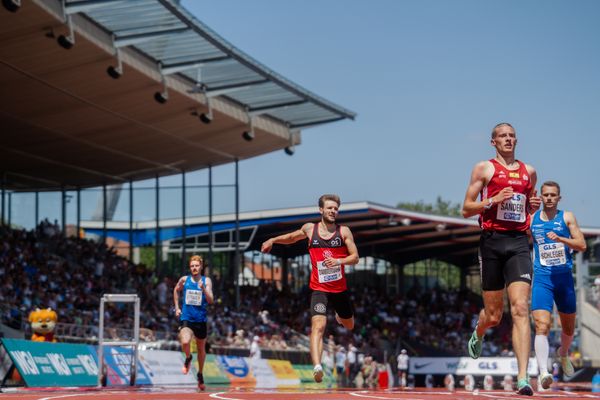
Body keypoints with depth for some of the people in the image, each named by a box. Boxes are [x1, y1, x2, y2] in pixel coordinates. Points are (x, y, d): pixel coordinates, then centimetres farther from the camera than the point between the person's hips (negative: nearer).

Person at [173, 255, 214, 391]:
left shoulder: (206, 281, -3)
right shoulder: (184, 280, 0)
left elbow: (211, 300, -13)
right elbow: (176, 291, 21)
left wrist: (203, 288, -29)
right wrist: (177, 307, 15)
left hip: (200, 320, 1)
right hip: (186, 318, -1)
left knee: (201, 349, 14)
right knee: (185, 342, -26)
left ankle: (200, 374, 37)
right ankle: (188, 358, 8)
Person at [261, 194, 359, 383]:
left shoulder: (344, 232, -2)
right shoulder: (309, 229, 2)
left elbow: (355, 257, -5)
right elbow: (292, 237, 23)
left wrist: (339, 261, -23)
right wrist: (272, 240, 12)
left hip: (340, 288, 2)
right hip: (319, 289, -2)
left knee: (349, 325, 24)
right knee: (318, 325, -24)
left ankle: (339, 316, 63)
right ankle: (317, 366, -37)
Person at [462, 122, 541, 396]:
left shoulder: (529, 172, 16)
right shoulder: (484, 168, 5)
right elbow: (466, 209, 2)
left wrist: (534, 205, 6)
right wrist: (493, 200, -13)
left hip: (519, 242, 2)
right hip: (492, 241, -2)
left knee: (520, 309, -14)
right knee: (493, 316, 5)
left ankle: (523, 378, -20)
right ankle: (478, 334, 44)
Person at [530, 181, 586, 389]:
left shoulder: (567, 218, 1)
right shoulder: (531, 219, 3)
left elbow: (582, 245, -8)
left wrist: (560, 239, -21)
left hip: (564, 278, 2)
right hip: (542, 279, -1)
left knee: (568, 328, 18)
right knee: (542, 326, -21)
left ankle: (563, 354, 49)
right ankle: (543, 372, -31)